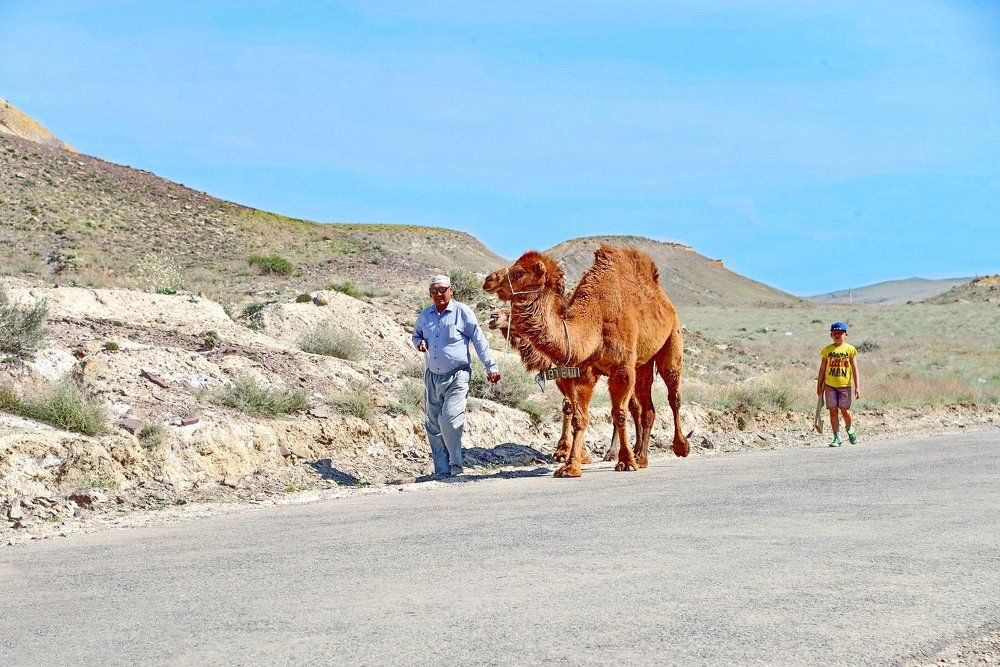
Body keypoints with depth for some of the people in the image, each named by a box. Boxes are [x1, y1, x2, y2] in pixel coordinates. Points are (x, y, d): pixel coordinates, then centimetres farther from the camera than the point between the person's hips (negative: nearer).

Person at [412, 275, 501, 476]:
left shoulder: (462, 312, -4)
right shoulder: (425, 315, 9)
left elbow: (479, 341, 0)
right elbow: (416, 335, 26)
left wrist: (491, 367, -1)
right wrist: (419, 343, 2)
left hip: (457, 376, -5)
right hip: (432, 376, 5)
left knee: (450, 419, -18)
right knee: (433, 424, 4)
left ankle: (456, 465, -1)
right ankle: (442, 471, 12)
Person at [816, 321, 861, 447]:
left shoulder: (850, 349, 2)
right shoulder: (827, 350, 5)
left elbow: (855, 370, 1)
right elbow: (822, 369, 10)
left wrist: (857, 387, -4)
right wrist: (819, 386, 8)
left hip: (845, 385, -1)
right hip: (830, 385, 2)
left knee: (845, 410, -3)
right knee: (833, 411, 0)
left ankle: (850, 429, 26)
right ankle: (837, 438, 7)